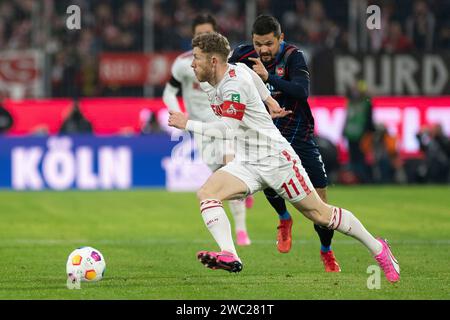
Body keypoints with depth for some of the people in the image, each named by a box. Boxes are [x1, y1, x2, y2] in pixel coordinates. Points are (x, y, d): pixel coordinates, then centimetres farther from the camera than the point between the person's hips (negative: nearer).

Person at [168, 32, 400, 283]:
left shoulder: (234, 84, -21)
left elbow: (227, 129, -27)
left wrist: (188, 124, -24)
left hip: (276, 159, -8)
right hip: (247, 164, 8)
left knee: (320, 214, 0)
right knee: (206, 194, -17)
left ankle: (377, 248, 18)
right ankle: (229, 256, -27)